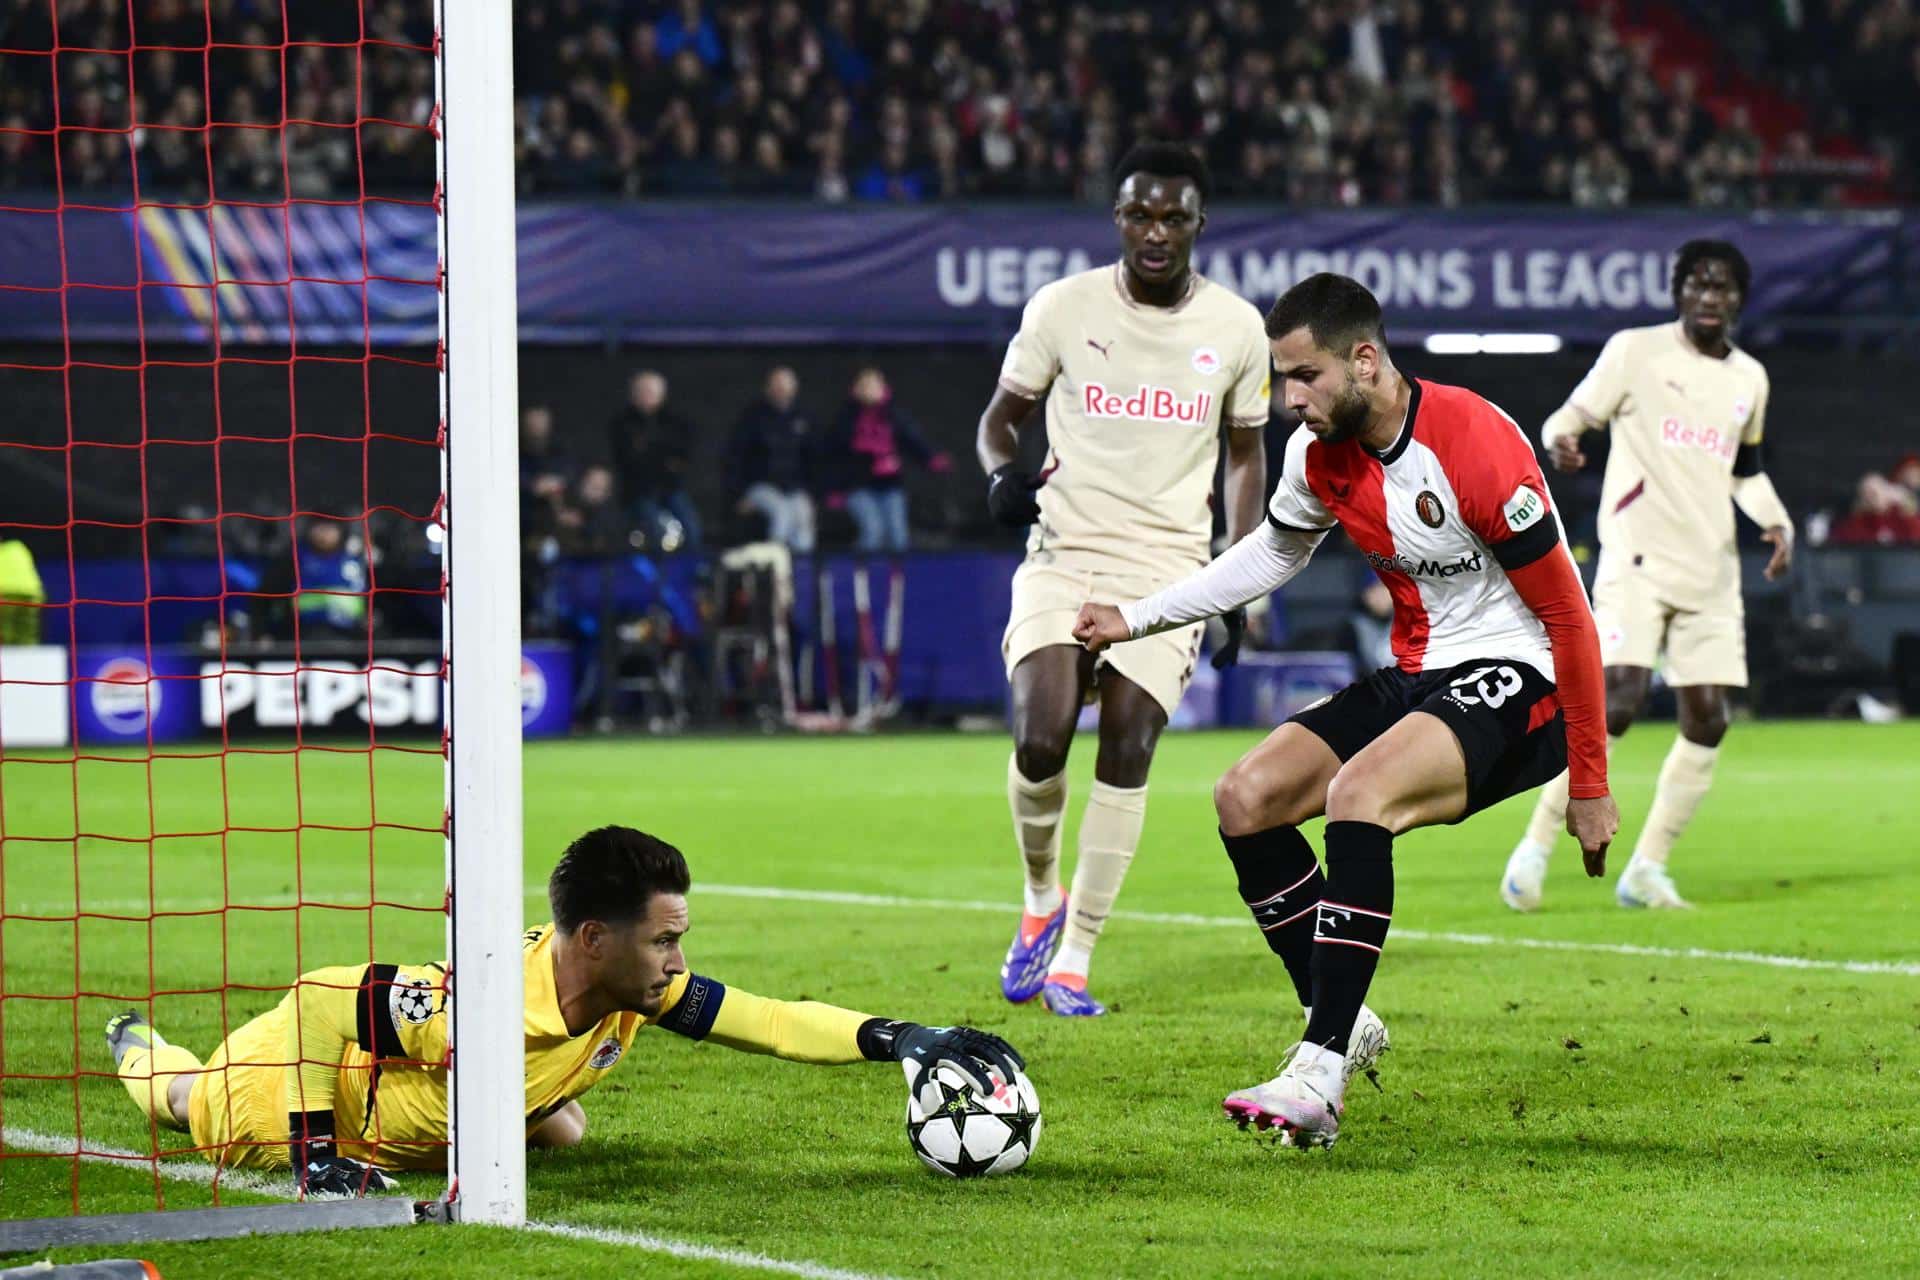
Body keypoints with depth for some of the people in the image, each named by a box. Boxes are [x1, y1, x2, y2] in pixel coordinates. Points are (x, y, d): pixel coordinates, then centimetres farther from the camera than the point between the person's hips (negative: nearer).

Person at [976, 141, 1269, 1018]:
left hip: (1168, 568, 1)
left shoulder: (1235, 328, 3)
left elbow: (1245, 454, 15)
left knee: (1127, 751, -10)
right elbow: (1001, 415, 10)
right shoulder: (1062, 308, -1)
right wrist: (1003, 472, -13)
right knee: (1041, 742, -17)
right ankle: (1041, 902, 12)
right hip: (1063, 554, -1)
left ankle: (1073, 958, 0)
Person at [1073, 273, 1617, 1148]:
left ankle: (1319, 1076, -33)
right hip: (1420, 675, 8)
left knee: (1357, 794, -32)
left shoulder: (1473, 445, -23)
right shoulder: (1319, 455, -1)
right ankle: (1340, 1023, 6)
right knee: (1246, 799, -5)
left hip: (1519, 682, -8)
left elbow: (1569, 617, -17)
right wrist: (1135, 619, 16)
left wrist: (1589, 782, -13)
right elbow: (1272, 552, 23)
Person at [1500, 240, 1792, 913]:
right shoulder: (1635, 351, -1)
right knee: (1618, 700, -21)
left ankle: (1646, 869, 10)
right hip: (1636, 557, -6)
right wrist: (1560, 439, -23)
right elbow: (1571, 415, 1)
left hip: (1711, 572, 6)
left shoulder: (1749, 378, 14)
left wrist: (1776, 519, 10)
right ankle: (1536, 843, -10)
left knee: (1706, 719, -1)